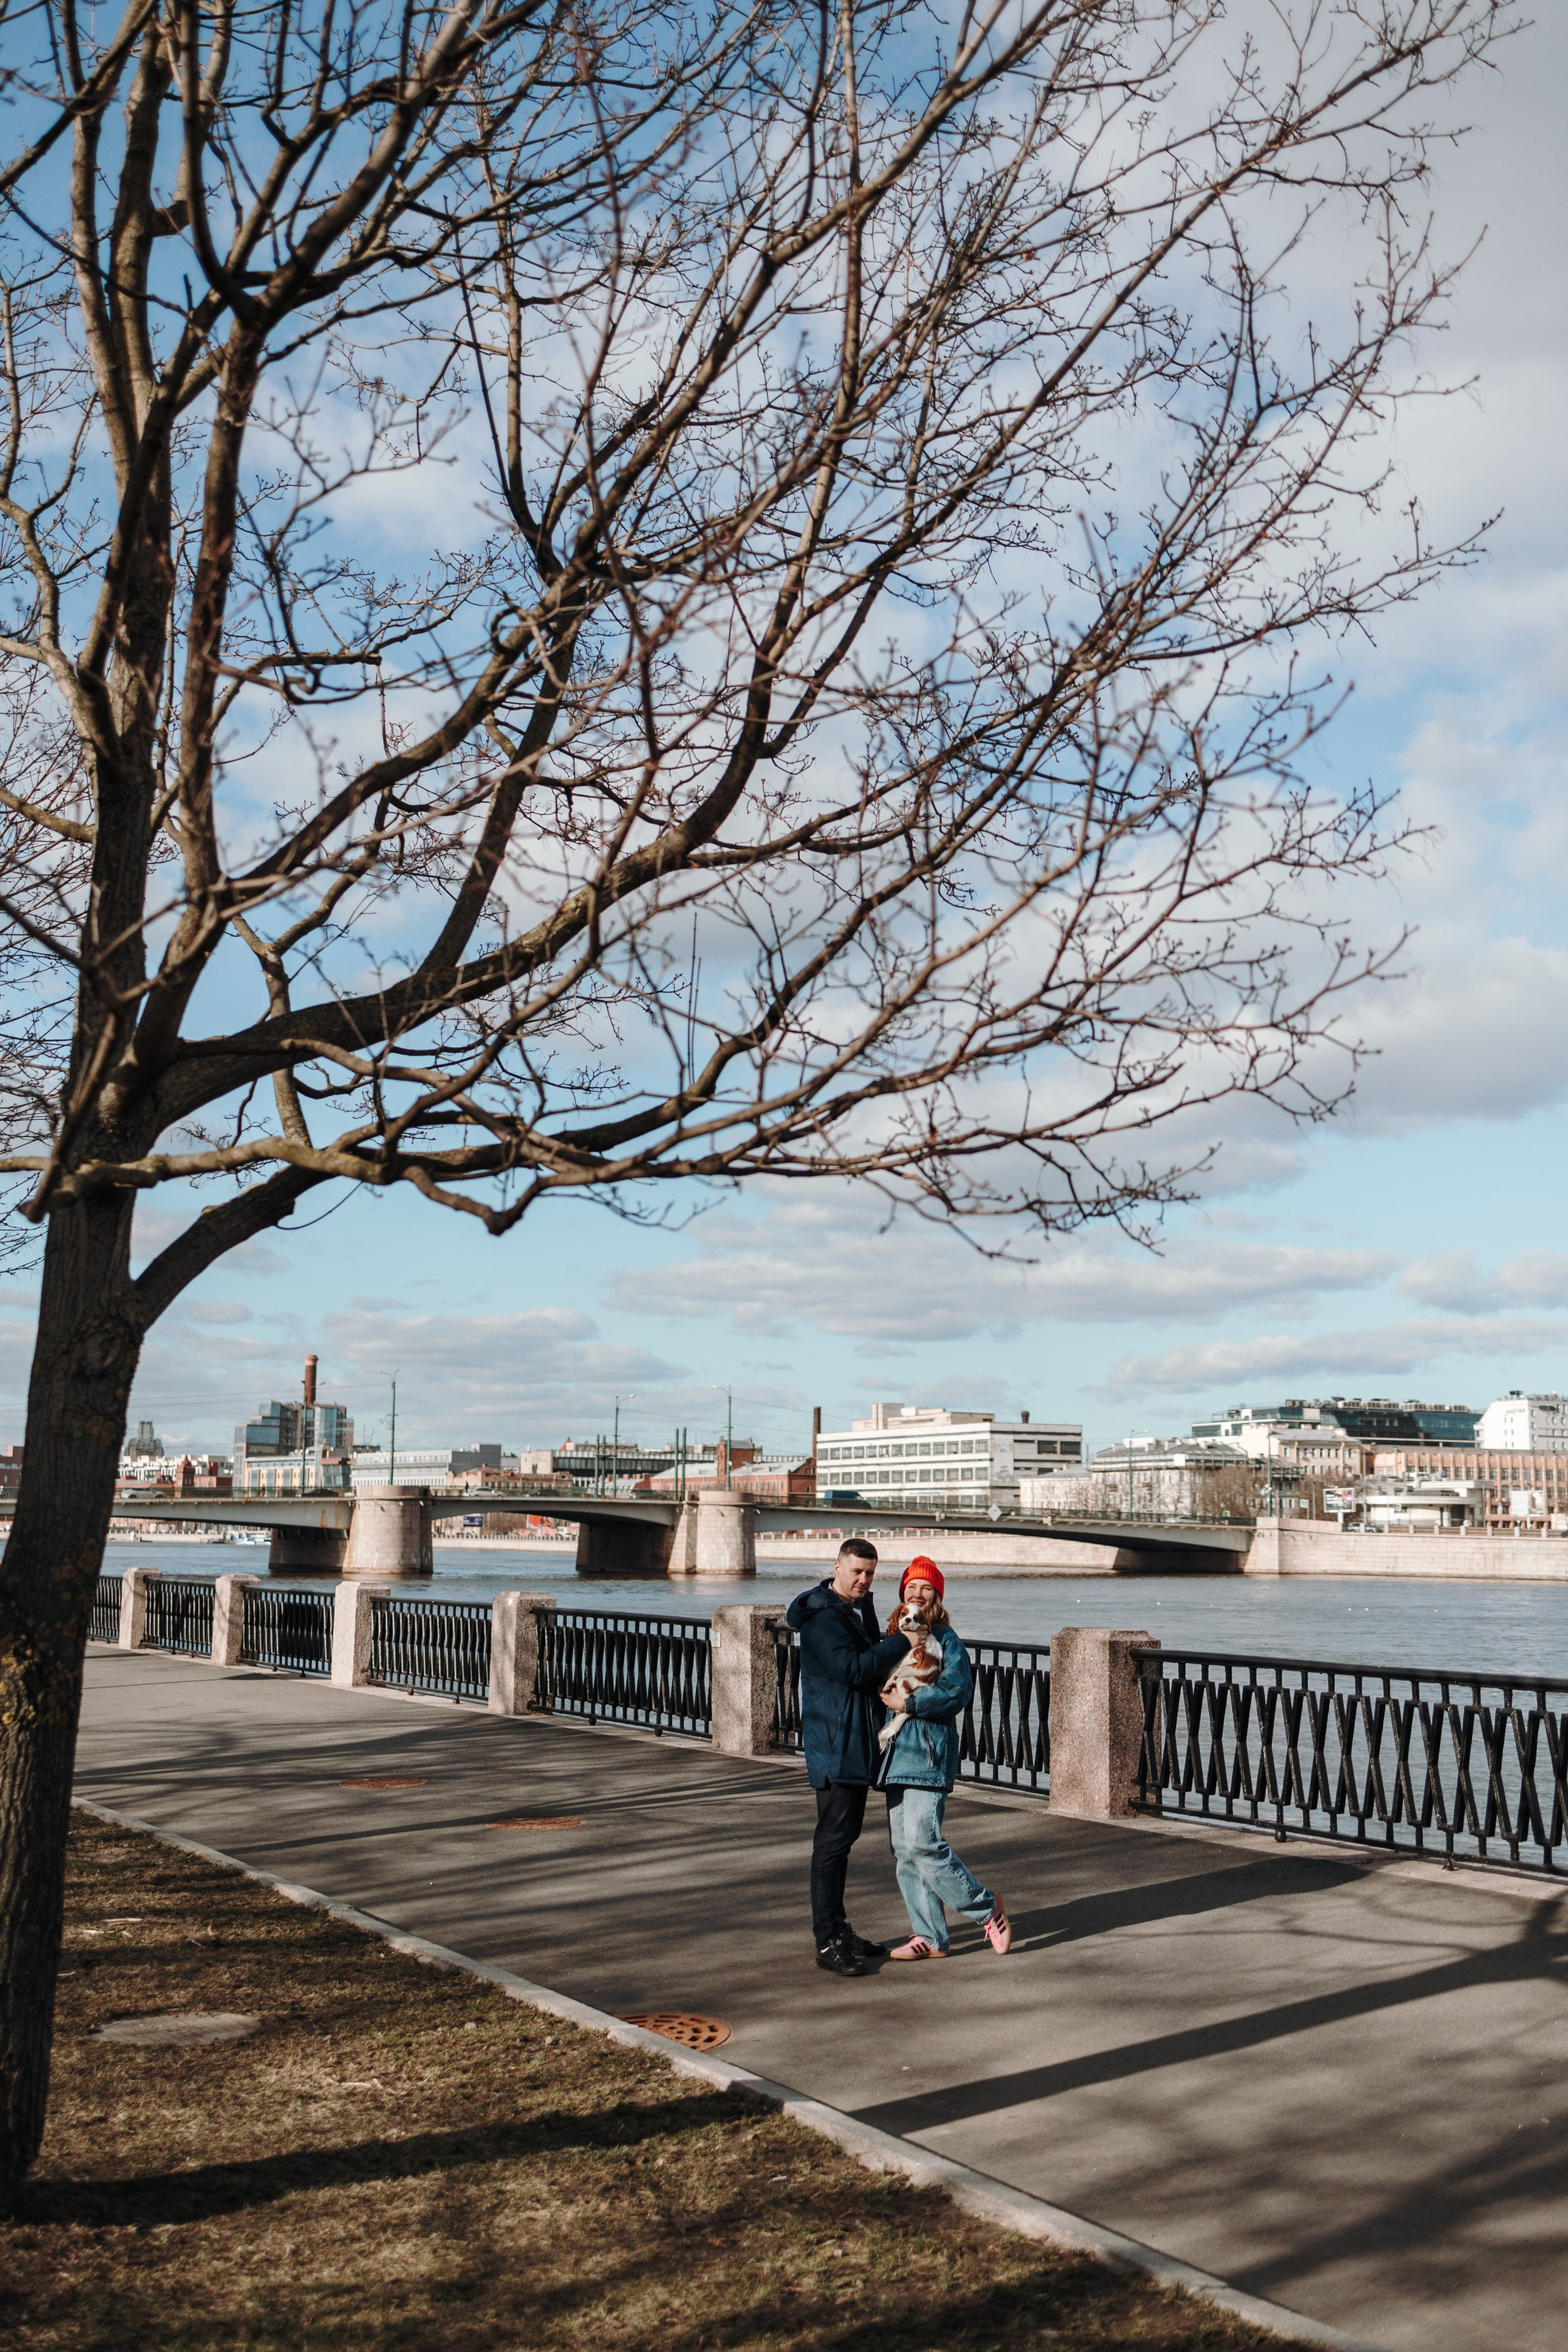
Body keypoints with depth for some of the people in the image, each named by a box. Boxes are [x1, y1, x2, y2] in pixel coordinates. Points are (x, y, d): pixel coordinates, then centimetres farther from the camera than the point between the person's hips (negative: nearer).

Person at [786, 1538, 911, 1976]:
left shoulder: (862, 1607, 13)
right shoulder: (821, 1616, -15)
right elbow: (852, 1668, -24)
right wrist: (901, 1641, -18)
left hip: (859, 1742, 10)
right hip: (834, 1745, -9)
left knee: (846, 1834, 15)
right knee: (833, 1840, -8)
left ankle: (839, 1931, 24)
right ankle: (828, 1944, -4)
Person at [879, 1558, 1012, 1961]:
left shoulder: (946, 1640, -4)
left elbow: (959, 1691, -16)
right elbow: (879, 1683, 22)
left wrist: (909, 1703, -16)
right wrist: (886, 1697, 1)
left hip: (930, 1755, -7)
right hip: (898, 1754, 7)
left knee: (923, 1843, -14)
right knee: (904, 1851, 6)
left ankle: (987, 1908, 3)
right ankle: (929, 1938, 14)